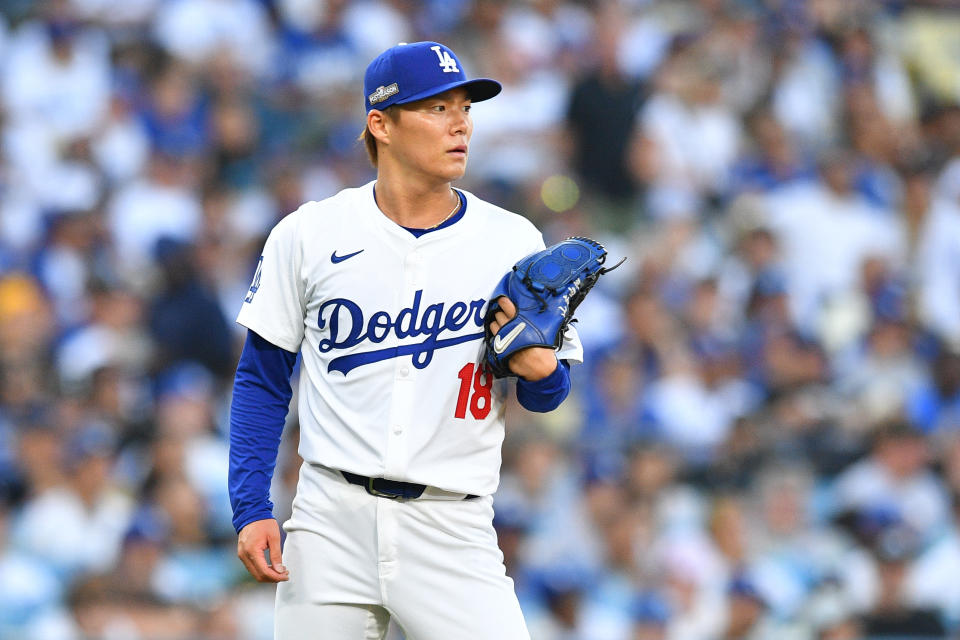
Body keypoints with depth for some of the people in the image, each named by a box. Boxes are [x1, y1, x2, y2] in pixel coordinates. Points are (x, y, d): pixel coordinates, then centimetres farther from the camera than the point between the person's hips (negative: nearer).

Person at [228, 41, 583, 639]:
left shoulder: (514, 242, 5)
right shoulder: (308, 235, 3)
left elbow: (549, 393, 10)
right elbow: (262, 380, 8)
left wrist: (542, 370, -14)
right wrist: (251, 510, -1)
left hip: (452, 526, 0)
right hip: (332, 520, 0)